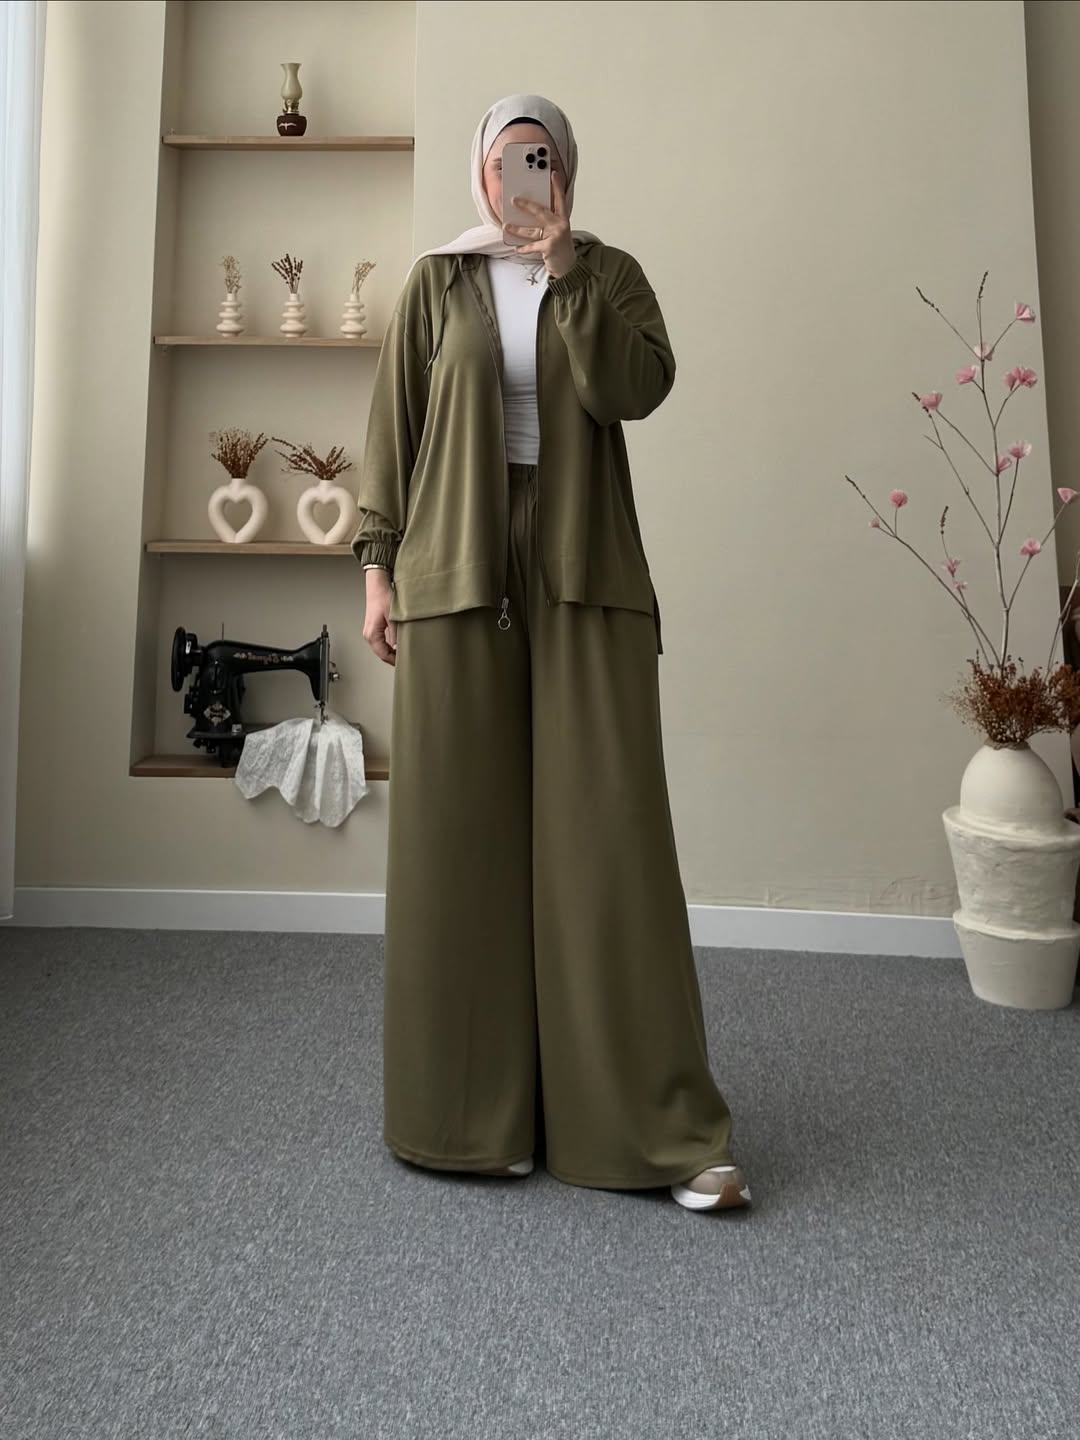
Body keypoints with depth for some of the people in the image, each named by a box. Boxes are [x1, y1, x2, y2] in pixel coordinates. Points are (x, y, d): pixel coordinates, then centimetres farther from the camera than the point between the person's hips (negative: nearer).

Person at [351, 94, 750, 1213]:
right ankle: (473, 1107, 15)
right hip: (457, 572, 1)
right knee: (462, 837, 0)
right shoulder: (437, 281, 14)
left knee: (609, 834, -6)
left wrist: (561, 266, -5)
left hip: (585, 574, 0)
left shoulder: (611, 275, 14)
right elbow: (392, 426, 9)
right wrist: (378, 566, 1)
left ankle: (661, 1125, 4)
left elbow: (636, 389, -5)